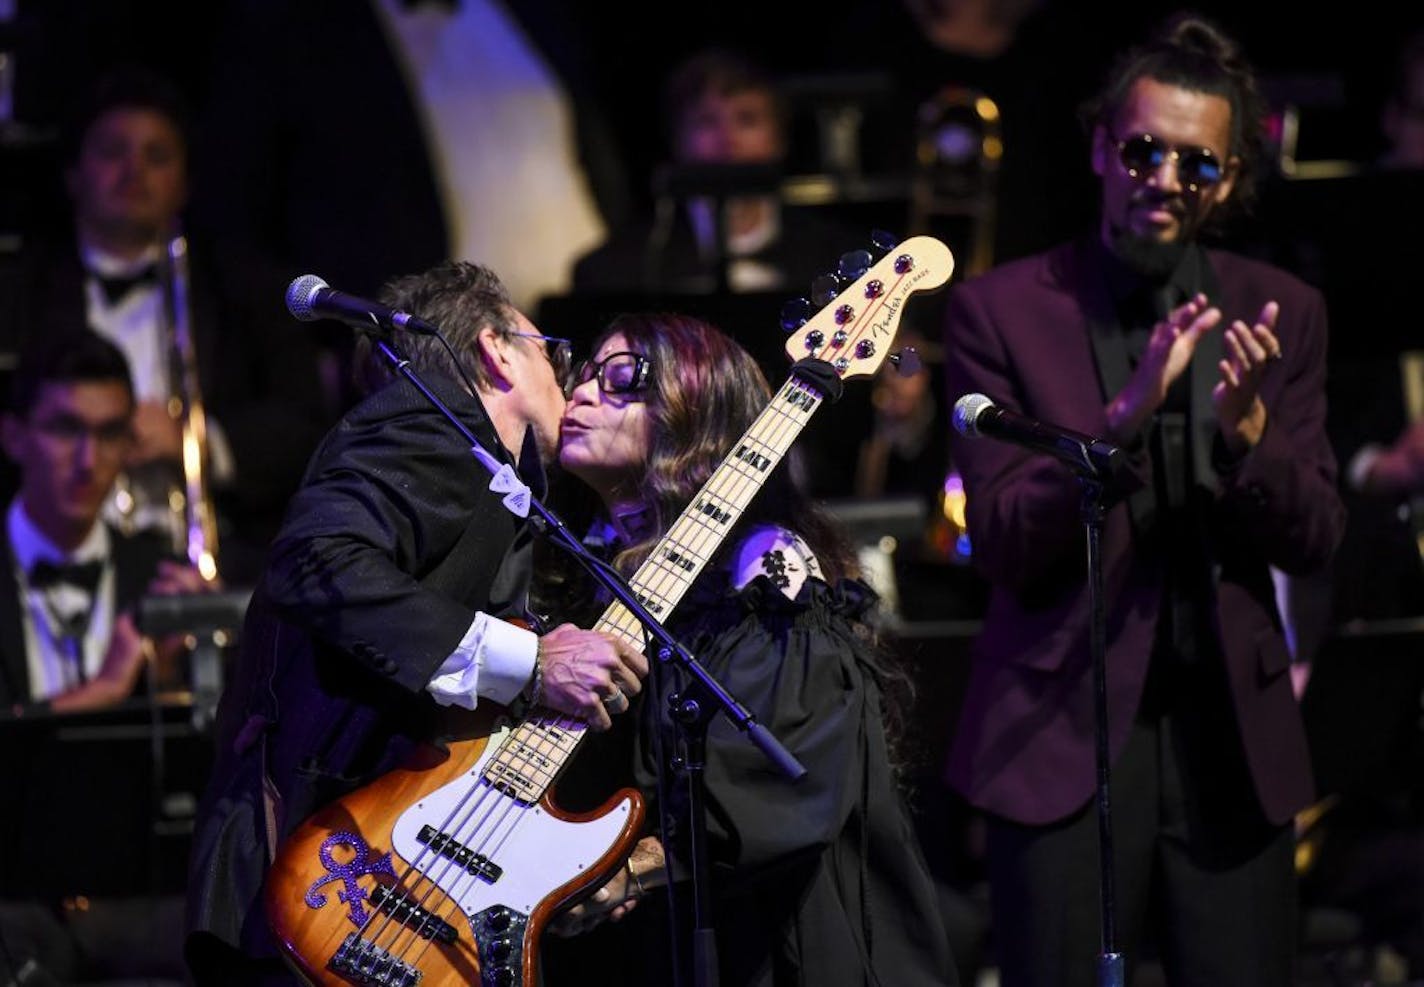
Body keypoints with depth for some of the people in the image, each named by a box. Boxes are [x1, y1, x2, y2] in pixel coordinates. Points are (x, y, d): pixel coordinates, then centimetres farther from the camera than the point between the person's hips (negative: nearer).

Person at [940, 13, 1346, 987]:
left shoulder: (1281, 313, 7)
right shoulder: (1002, 310, -2)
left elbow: (1313, 541, 5)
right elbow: (1005, 544, -8)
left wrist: (1248, 427, -15)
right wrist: (1126, 415, -23)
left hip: (1230, 734, 3)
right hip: (1063, 735, -2)